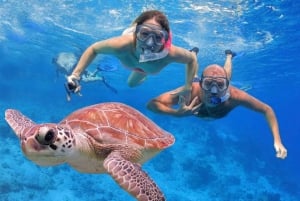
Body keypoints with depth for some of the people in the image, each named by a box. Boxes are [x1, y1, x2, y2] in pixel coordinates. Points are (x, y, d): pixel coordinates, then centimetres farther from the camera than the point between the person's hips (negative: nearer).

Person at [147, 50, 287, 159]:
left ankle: (229, 56, 64)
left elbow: (267, 110, -35)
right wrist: (177, 113, -69)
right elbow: (152, 104, -51)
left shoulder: (234, 96, -49)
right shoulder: (191, 91, -51)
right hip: (196, 83, 0)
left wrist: (277, 141, -46)